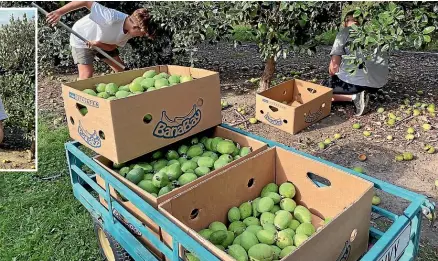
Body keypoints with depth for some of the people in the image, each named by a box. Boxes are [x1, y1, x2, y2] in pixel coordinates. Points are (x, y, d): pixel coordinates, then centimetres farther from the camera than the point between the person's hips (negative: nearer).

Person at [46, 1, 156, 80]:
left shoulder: (129, 32, -16)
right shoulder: (112, 18, -40)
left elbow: (111, 47, -9)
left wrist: (97, 43, -30)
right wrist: (59, 12, -37)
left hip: (103, 43, 7)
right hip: (81, 40, -6)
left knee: (121, 69, 4)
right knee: (87, 75, -16)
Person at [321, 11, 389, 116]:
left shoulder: (345, 31, 4)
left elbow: (334, 65, -7)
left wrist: (332, 76, 15)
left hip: (358, 81, -7)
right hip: (380, 82, 7)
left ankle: (355, 97, -8)